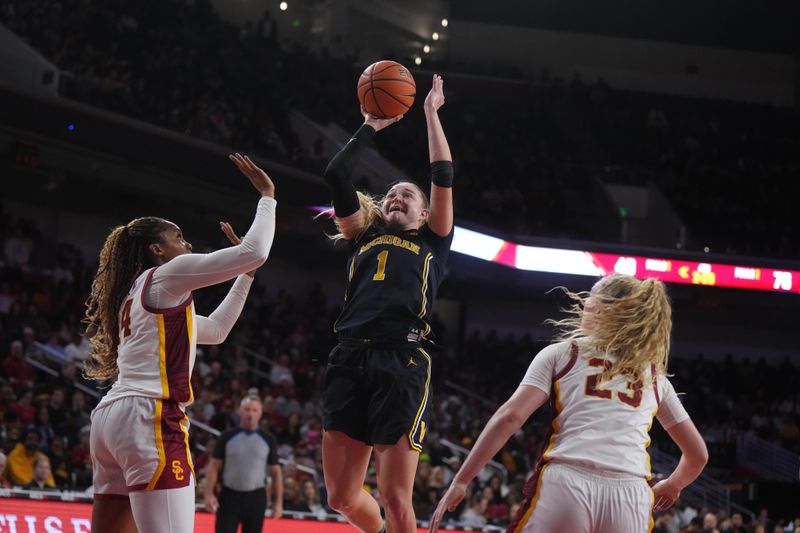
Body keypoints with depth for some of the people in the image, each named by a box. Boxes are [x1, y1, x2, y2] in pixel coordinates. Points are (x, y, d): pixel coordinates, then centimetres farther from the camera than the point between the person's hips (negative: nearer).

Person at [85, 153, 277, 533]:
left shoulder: (137, 295, 28)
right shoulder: (166, 274, 2)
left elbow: (216, 330, 36)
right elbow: (254, 252, -5)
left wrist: (246, 274, 35)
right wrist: (267, 196, 7)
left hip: (111, 417, 10)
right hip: (150, 418, -10)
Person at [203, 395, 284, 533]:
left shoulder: (268, 440, 4)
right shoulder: (227, 437, 1)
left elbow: (276, 472, 7)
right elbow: (213, 467, 2)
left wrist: (278, 502, 1)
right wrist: (209, 493, -10)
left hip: (256, 498, 1)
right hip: (230, 496, -1)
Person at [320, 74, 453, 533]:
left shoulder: (432, 242, 19)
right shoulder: (366, 238, 26)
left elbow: (444, 177, 10)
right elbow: (336, 176, 20)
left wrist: (432, 113, 18)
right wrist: (370, 129, 25)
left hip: (402, 364, -4)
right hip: (350, 361, 4)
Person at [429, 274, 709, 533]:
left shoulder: (560, 353, 15)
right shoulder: (654, 375, 24)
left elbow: (510, 417, 2)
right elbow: (698, 453, 29)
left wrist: (460, 482, 3)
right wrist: (671, 486, 49)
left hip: (565, 486, -2)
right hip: (631, 498, 2)